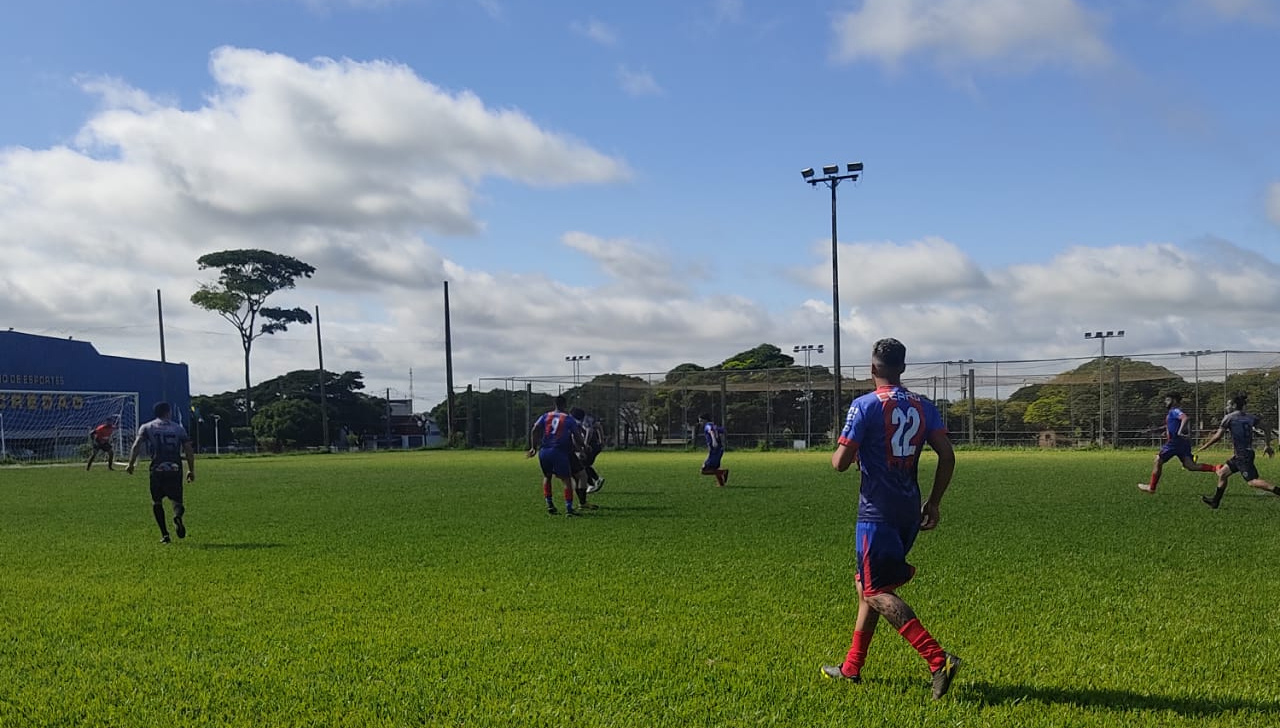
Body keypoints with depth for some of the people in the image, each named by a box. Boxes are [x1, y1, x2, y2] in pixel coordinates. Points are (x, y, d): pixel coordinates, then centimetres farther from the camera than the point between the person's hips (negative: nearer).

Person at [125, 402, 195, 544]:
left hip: (157, 470, 0)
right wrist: (191, 470, 12)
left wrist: (131, 464, 0)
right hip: (175, 470, 0)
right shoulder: (178, 428, 12)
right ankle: (178, 516, -26)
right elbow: (189, 450, 6)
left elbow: (136, 446, -5)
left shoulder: (147, 427, 9)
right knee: (177, 501, 10)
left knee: (156, 502, 16)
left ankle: (164, 534, 7)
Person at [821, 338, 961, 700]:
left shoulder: (865, 406, -10)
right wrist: (933, 503, 11)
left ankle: (938, 659, -19)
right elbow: (947, 456, 2)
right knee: (869, 584, 18)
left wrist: (840, 453, 10)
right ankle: (852, 668, 25)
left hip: (877, 513, -7)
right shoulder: (923, 407, 7)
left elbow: (841, 462, -14)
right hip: (909, 512, 7)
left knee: (876, 591, -5)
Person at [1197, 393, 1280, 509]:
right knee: (1222, 473, 16)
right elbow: (1266, 431, 6)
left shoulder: (1229, 417, -8)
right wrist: (1268, 446, 12)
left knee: (1252, 482, -9)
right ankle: (1215, 501, 21)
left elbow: (1218, 436, -10)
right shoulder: (1250, 418, 11)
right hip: (1248, 453, 8)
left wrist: (1205, 446, 1)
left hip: (1241, 455, -8)